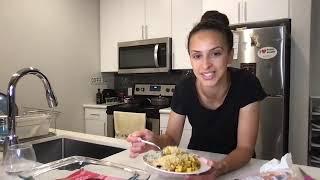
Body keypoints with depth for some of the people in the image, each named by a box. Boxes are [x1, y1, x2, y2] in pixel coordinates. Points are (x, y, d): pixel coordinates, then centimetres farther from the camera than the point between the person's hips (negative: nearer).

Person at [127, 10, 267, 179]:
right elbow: (172, 137, -8)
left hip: (235, 163, -1)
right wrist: (155, 141, -30)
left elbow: (245, 147, -18)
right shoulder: (184, 88, -17)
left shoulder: (246, 84, -22)